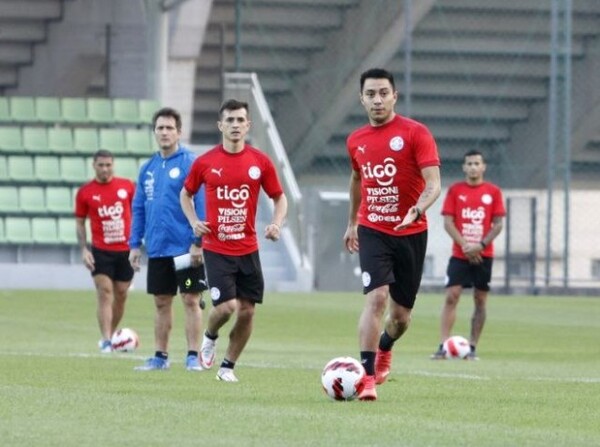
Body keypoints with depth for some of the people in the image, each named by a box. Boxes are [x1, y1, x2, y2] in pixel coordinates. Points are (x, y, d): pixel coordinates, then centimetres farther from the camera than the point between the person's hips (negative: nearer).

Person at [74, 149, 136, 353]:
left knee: (121, 295, 7)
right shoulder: (85, 192, 0)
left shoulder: (127, 186, 1)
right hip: (100, 251, -2)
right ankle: (105, 340, -15)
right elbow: (80, 222, 5)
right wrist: (84, 250, -4)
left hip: (125, 250, 2)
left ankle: (111, 335, 23)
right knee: (104, 292, -12)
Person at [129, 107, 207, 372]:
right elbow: (138, 209, 15)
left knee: (190, 300, -2)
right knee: (161, 303, 10)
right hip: (157, 249, 6)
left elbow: (201, 204, -12)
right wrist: (135, 244, 9)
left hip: (185, 248, -6)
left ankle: (193, 357, 1)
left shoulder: (191, 163, -8)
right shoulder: (148, 168, 11)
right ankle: (160, 356, 16)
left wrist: (198, 241, -17)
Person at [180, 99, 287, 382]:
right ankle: (210, 337, 19)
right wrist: (194, 221, -2)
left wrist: (277, 224, -8)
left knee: (247, 311, 1)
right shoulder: (205, 162, -2)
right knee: (227, 306, -15)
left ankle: (227, 366, 18)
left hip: (248, 249, 2)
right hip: (216, 249, -2)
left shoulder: (260, 162, 0)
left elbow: (279, 198, 10)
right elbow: (186, 193, 14)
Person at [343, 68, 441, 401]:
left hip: (411, 233, -1)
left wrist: (416, 210, -36)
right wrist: (352, 223, 30)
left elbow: (433, 183, -17)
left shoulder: (415, 133, -9)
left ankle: (384, 348, 44)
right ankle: (367, 376, -20)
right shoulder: (356, 141, 5)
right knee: (377, 297, -21)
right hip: (372, 232, 1)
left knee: (401, 315, 9)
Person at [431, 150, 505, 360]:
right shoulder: (455, 191, 4)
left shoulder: (493, 192, 4)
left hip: (483, 255, 1)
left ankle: (472, 347, 6)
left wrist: (481, 245, -11)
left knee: (480, 299, 1)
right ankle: (443, 346, -11)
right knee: (451, 296, -10)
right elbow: (448, 222, 0)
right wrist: (465, 245, -12)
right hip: (459, 254, -1)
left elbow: (498, 224, 2)